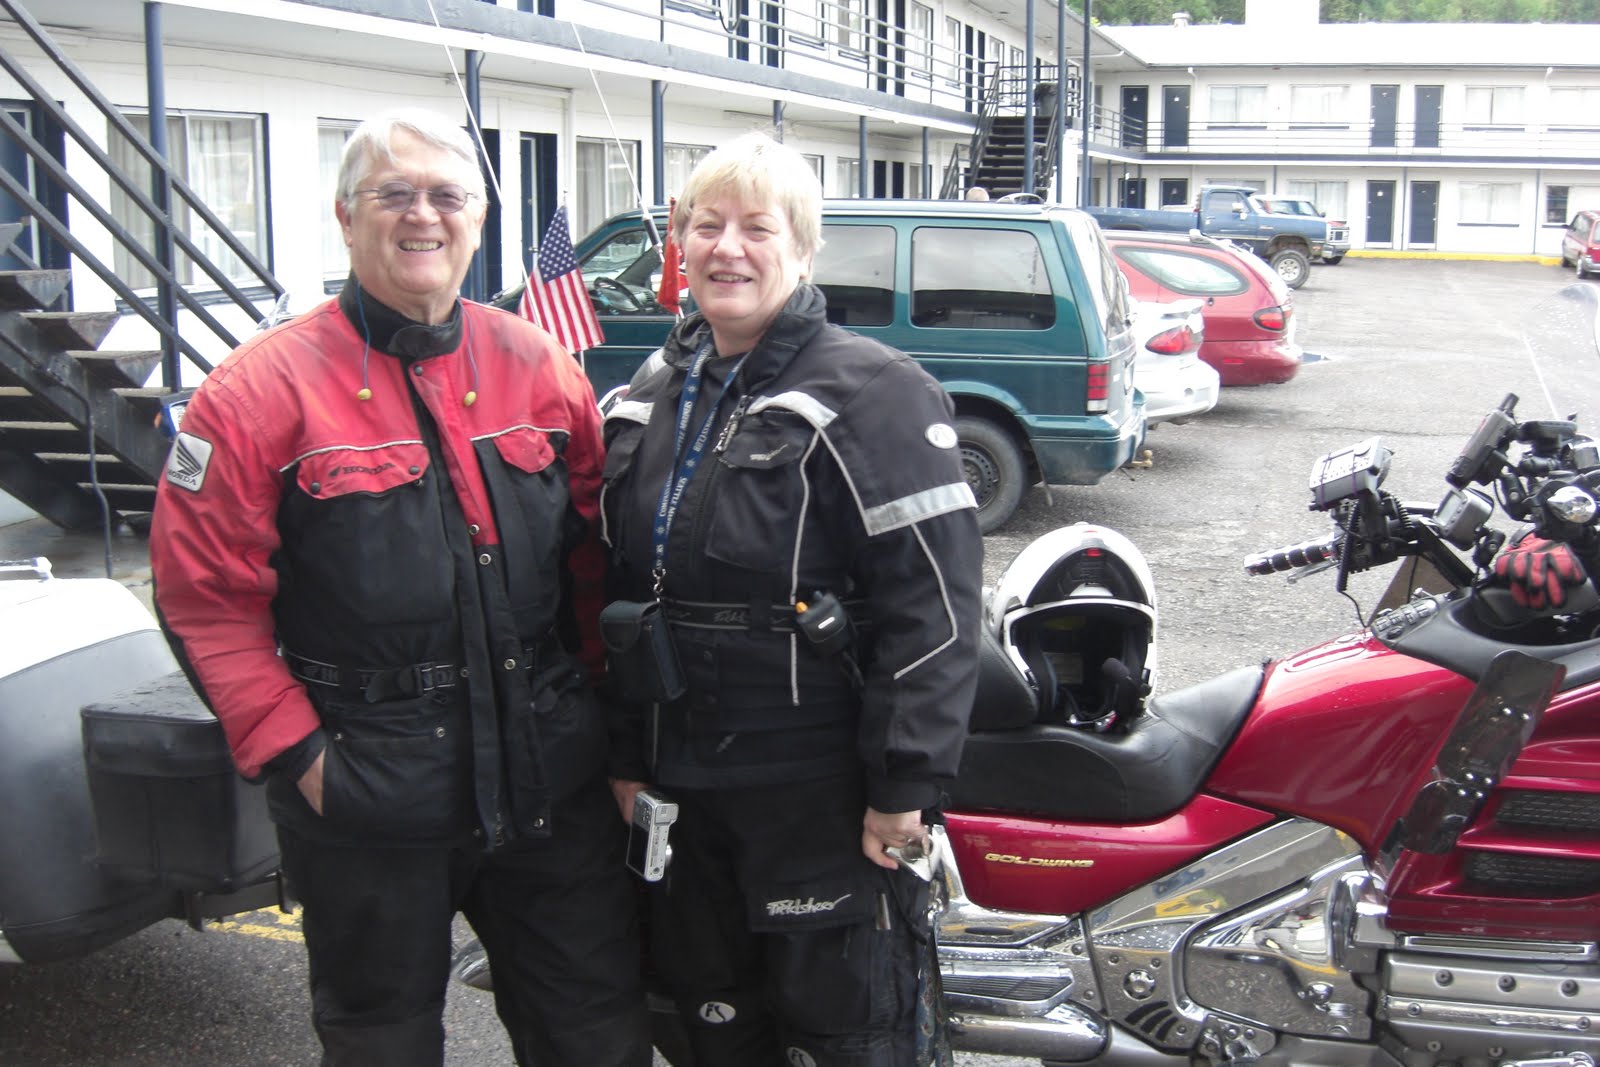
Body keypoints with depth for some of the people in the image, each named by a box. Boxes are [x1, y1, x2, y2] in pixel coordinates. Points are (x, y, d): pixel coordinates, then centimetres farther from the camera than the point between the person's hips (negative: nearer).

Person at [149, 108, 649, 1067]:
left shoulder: (541, 368, 4)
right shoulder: (268, 388, -8)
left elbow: (596, 557, 10)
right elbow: (205, 594, -9)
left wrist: (602, 712, 4)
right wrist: (292, 752, -12)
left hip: (552, 780, 3)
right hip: (368, 799, -3)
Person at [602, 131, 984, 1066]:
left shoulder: (874, 392, -11)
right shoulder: (649, 402, 11)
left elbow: (934, 597, -17)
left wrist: (904, 784, -19)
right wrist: (625, 754, 16)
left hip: (824, 798, -7)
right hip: (688, 785, 7)